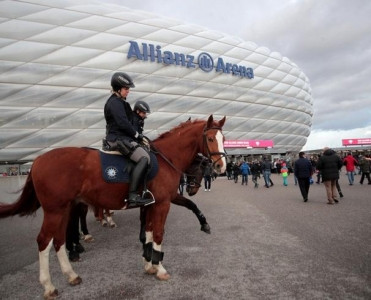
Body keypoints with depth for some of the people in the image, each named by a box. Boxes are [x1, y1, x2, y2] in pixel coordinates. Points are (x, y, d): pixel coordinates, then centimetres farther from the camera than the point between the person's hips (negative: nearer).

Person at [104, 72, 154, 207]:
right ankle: (132, 196, -32)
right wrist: (137, 135, -10)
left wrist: (137, 135, 10)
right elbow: (123, 124, -20)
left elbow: (128, 122, 21)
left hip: (122, 138, 11)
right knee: (144, 158, -27)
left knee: (146, 152, 20)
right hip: (119, 139, -11)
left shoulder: (120, 102, 22)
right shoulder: (115, 102, -10)